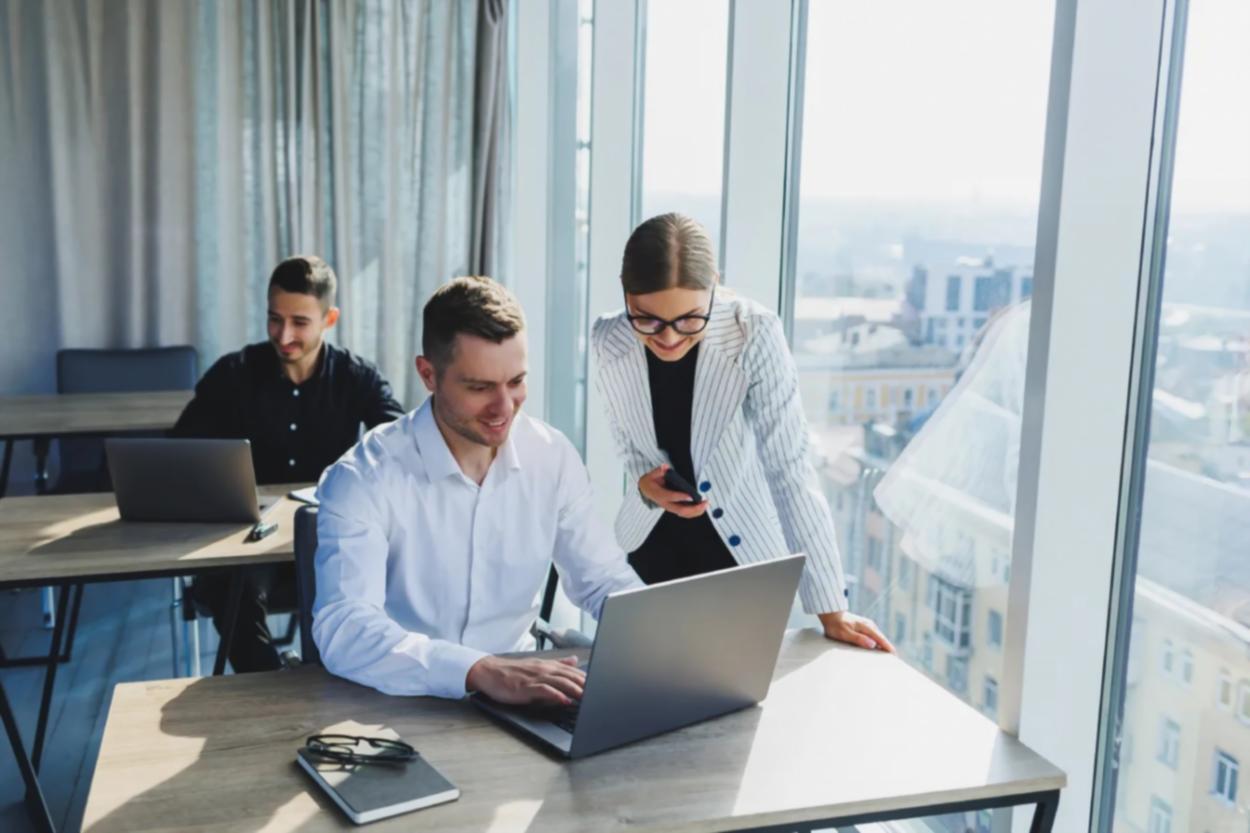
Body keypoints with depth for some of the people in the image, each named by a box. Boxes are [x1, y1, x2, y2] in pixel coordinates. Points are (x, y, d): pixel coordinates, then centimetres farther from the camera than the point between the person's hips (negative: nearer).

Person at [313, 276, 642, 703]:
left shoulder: (553, 457, -2)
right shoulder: (364, 479, -16)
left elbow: (603, 580, 7)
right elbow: (343, 628, -27)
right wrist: (483, 669, -40)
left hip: (518, 692, 4)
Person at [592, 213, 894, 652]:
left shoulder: (754, 335, -24)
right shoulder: (608, 340, -13)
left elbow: (789, 468, -24)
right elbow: (627, 439, 2)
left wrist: (831, 609, -24)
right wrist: (644, 481, -21)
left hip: (742, 551, -3)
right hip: (650, 548, 3)